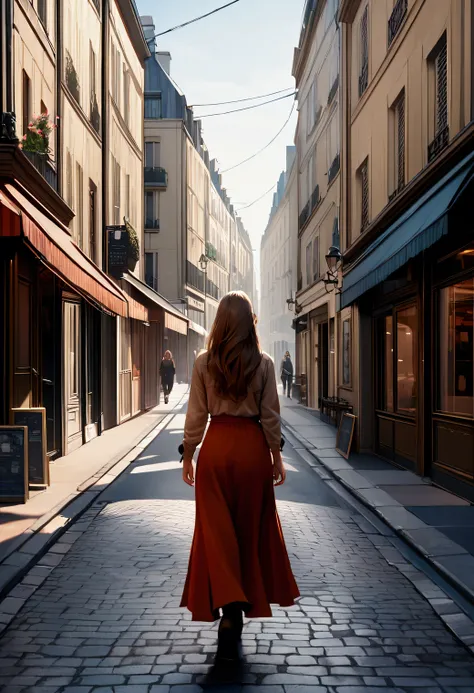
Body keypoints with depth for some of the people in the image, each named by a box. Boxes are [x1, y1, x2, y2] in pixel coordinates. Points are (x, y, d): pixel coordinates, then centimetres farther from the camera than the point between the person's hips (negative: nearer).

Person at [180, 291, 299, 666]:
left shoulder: (204, 362, -5)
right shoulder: (263, 363, -5)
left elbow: (196, 414, -3)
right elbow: (270, 415, -3)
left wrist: (188, 454, 7)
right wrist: (277, 455, 7)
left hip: (216, 447, 0)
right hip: (252, 447, 1)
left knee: (216, 529, 4)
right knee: (249, 528, 14)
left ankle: (227, 610, -7)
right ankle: (244, 605, 26)